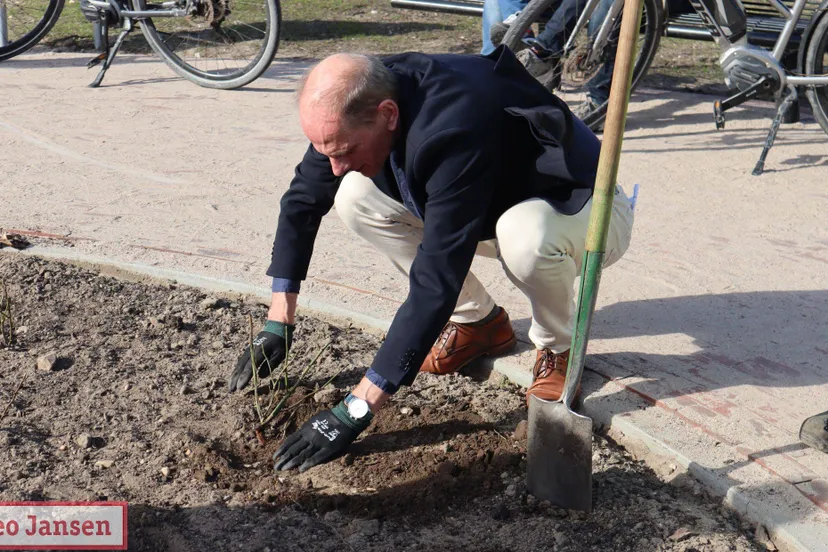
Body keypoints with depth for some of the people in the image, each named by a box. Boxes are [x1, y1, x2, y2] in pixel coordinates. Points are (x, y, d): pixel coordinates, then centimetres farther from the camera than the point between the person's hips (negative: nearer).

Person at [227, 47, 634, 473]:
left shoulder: (454, 132, -39)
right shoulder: (358, 104, -16)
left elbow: (435, 284, -41)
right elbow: (303, 199, -2)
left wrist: (354, 411, -38)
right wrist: (277, 324, -5)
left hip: (588, 213, -7)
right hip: (495, 201, 7)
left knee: (525, 235, -42)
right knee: (355, 197, -10)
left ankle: (558, 347, -7)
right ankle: (477, 322, 5)